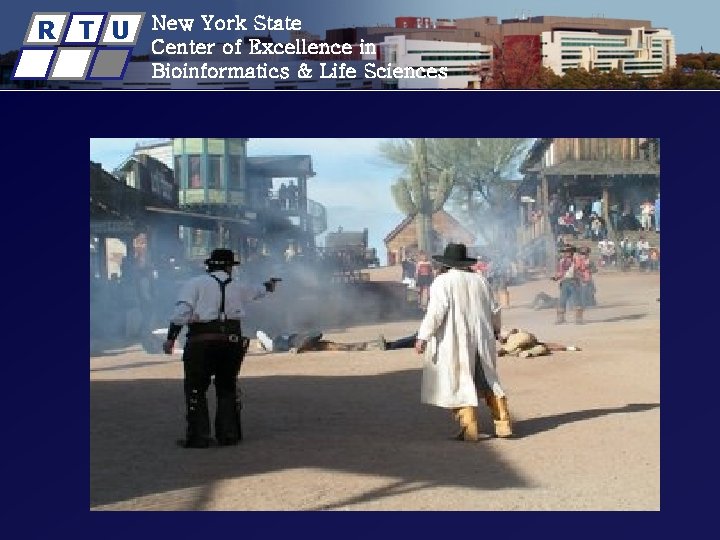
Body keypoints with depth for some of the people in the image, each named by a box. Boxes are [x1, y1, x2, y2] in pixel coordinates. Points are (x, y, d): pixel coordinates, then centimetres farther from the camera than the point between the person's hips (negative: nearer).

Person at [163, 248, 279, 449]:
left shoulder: (196, 283, 2)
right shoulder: (236, 286, 15)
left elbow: (182, 310, -11)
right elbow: (255, 292, 36)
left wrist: (171, 338, -9)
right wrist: (268, 286, 58)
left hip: (202, 342, -4)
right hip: (233, 341, 4)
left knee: (195, 389, 4)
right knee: (228, 388, 16)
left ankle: (198, 437, 1)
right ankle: (229, 434, 17)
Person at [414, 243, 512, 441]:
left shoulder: (442, 281, -8)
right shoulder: (480, 280, 8)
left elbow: (436, 312, -18)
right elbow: (494, 309, 14)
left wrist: (423, 337, -16)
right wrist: (496, 329, 31)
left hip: (455, 342, -5)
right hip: (482, 340, 5)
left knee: (460, 383, 1)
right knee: (489, 380, 15)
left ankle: (469, 429, -1)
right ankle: (503, 425, 12)